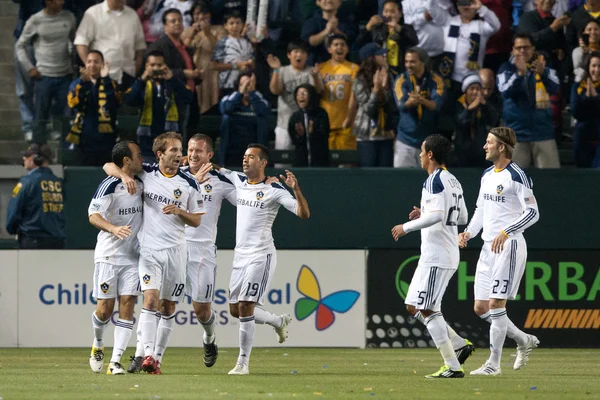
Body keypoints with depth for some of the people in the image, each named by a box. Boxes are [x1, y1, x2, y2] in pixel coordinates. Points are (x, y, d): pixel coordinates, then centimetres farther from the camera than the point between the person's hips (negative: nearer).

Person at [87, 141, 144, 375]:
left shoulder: (141, 184, 9)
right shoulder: (109, 186, -12)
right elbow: (93, 215, -19)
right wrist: (113, 228, -37)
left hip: (132, 256, 5)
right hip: (108, 255, -5)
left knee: (127, 305, -7)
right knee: (105, 308, -2)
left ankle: (115, 362, -8)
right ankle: (98, 346, 29)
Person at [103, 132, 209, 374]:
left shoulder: (189, 183, 2)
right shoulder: (145, 173, 0)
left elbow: (196, 220, 8)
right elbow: (109, 166, 5)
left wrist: (179, 212, -12)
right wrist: (124, 175, -16)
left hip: (175, 250, 2)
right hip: (149, 250, -2)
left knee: (168, 307, 4)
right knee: (151, 299, -18)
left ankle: (157, 357, 13)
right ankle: (148, 354, -25)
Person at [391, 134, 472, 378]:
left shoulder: (435, 181, -13)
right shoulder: (453, 181, 16)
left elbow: (437, 215, -26)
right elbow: (463, 217, 22)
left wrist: (407, 227, -16)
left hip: (436, 256, -10)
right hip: (448, 255, 10)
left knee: (427, 310, -9)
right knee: (414, 307, 14)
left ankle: (453, 366, -12)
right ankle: (460, 344, 10)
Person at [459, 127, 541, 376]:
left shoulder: (516, 176, -12)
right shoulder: (487, 175, 13)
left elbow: (533, 212, -16)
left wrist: (505, 233, -26)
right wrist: (469, 232, 7)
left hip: (509, 246, -9)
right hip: (489, 247, 9)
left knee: (496, 304, -10)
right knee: (480, 308, 7)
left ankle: (494, 364, -5)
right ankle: (524, 341, 23)